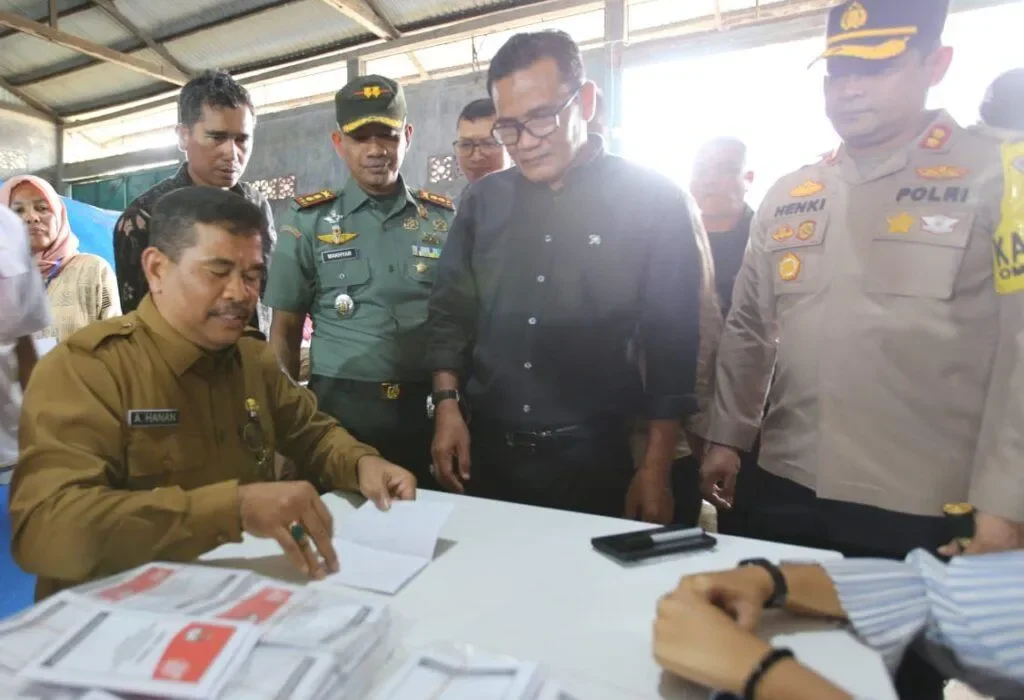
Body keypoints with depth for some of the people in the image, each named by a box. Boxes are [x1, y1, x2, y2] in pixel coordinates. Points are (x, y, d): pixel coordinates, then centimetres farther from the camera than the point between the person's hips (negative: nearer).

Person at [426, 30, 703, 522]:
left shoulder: (652, 200, -6)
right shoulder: (484, 201, 5)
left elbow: (671, 342, -7)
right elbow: (450, 310, 8)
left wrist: (656, 467, -7)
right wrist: (447, 405, -2)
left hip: (593, 458, -3)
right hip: (485, 449, 4)